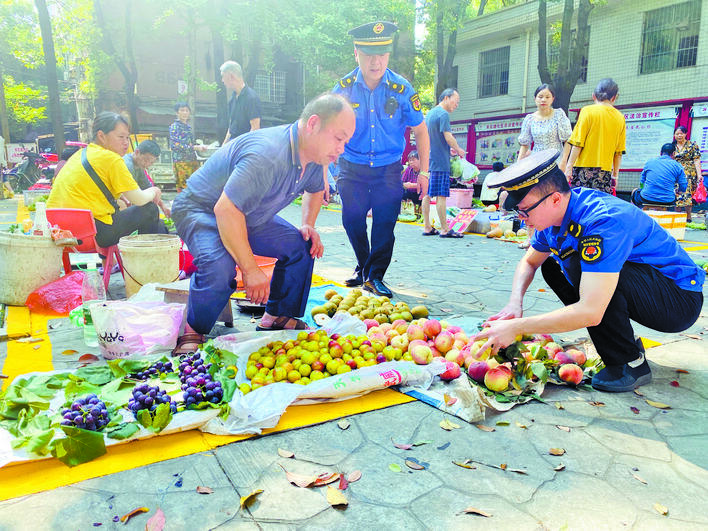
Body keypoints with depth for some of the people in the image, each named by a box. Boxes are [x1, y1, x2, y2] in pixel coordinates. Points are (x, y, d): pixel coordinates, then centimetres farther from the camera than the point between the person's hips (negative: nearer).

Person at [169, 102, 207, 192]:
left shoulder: (188, 126, 15)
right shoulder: (174, 127, -5)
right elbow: (175, 145, -15)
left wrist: (200, 146, 4)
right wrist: (194, 147, -18)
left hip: (193, 161, 6)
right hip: (181, 161, -6)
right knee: (183, 188, -6)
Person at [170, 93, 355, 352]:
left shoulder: (313, 156, -7)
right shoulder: (268, 155, -37)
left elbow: (315, 190, 17)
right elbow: (226, 209, -41)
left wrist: (308, 224, 0)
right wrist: (250, 270, -37)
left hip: (249, 217, 9)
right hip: (201, 209, -8)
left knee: (302, 247, -2)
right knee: (219, 265, -35)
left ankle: (276, 316, 11)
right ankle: (192, 332, -11)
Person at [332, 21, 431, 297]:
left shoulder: (401, 89, -8)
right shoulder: (344, 88, -5)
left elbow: (420, 131, 3)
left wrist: (424, 171, 1)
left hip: (388, 169, -1)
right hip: (352, 168, 2)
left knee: (385, 223, -4)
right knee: (352, 220, 4)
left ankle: (375, 276, 10)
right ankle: (363, 267, 26)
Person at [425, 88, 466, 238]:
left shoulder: (430, 113, 19)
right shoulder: (443, 114, -9)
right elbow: (448, 137, -17)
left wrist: (449, 148, 22)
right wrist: (459, 150, -2)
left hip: (427, 159, 9)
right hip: (440, 161, -9)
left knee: (427, 194, 7)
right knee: (441, 195, -7)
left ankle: (427, 228, 11)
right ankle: (444, 229, -4)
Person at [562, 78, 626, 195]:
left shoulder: (588, 111, -1)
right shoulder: (620, 117, 10)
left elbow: (578, 144, -7)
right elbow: (619, 152, 12)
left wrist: (569, 167, -3)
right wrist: (615, 175, 20)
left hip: (584, 168, -4)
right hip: (605, 172, 4)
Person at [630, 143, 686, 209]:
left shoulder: (649, 162, 7)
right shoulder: (677, 166, 3)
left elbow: (641, 183, 17)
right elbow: (683, 188, 3)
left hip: (647, 199, 0)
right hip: (668, 202, 1)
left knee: (635, 191, 32)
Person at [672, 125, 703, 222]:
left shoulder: (692, 145, 3)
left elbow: (697, 161, -3)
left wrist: (699, 174, -12)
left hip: (689, 174, -3)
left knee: (687, 193, -11)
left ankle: (688, 217, -6)